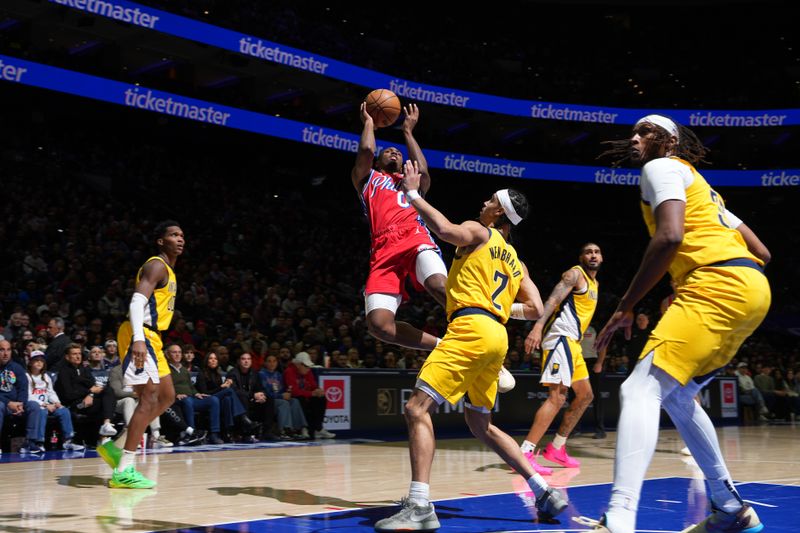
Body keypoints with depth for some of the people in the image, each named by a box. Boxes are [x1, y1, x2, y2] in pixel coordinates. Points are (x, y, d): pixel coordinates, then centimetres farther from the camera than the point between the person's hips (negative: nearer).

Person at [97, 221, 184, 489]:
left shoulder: (168, 270, 20)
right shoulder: (156, 266, -11)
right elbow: (137, 302, -24)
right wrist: (138, 339, -35)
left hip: (151, 337, 10)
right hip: (140, 336, -10)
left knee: (167, 396, 14)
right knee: (149, 399, -13)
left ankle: (116, 447, 16)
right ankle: (124, 471, -11)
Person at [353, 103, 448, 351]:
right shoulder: (368, 178, 31)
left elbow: (422, 171, 10)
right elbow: (366, 151, 11)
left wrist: (407, 131, 23)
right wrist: (368, 122, 30)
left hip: (416, 238, 0)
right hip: (384, 250, 0)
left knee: (439, 285, -36)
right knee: (379, 325, -20)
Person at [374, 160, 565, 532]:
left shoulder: (478, 232, 5)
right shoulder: (515, 260, 26)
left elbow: (445, 229, -18)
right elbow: (535, 309, 20)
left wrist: (412, 193, -6)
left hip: (471, 329, -9)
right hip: (496, 336, 9)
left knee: (417, 408, -13)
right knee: (480, 424, 20)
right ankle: (546, 493, 18)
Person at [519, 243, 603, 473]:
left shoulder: (594, 284, 24)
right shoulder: (575, 274, -4)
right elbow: (553, 299, -18)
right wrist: (538, 327, -34)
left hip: (572, 342, 10)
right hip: (560, 337, -10)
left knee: (585, 395, 15)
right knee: (557, 396, -19)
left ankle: (556, 448, 21)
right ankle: (525, 454, -25)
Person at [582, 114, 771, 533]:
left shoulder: (662, 167, 5)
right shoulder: (699, 186, 32)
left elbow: (670, 236, -15)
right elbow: (761, 253, 29)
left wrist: (625, 307, -11)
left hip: (718, 285, -10)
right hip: (750, 286, 10)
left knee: (641, 390, -20)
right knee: (677, 396, 22)